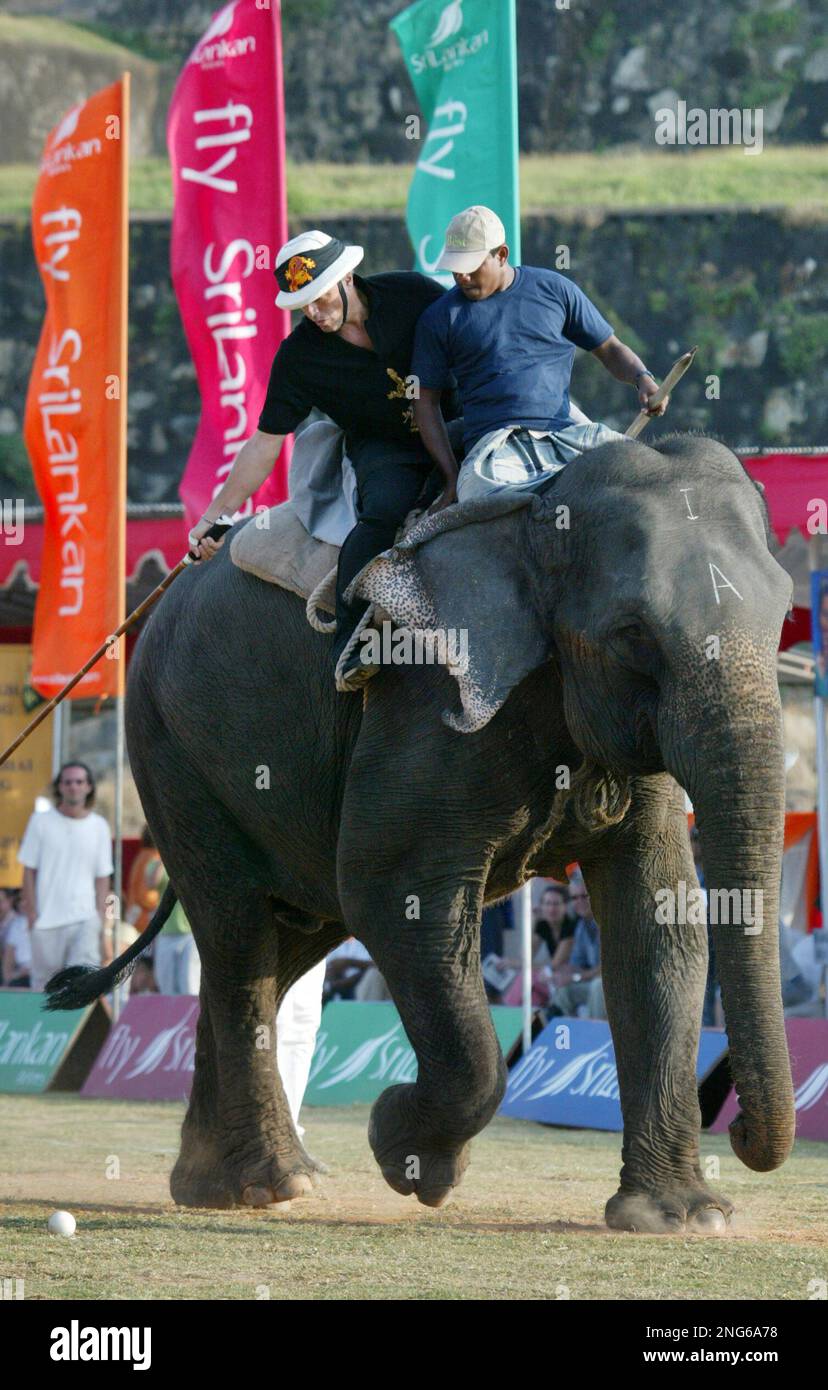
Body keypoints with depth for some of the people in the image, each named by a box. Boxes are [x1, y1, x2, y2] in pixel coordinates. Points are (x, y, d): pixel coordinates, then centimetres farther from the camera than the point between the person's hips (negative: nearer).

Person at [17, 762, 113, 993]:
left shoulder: (98, 826, 9)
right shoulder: (41, 821, 5)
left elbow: (102, 878, 10)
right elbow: (29, 871, 6)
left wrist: (101, 920, 3)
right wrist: (31, 913, -3)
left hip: (85, 918, 0)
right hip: (46, 920, 0)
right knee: (44, 983, 2)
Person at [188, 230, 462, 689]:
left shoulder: (411, 293, -5)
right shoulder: (299, 356, -4)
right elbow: (265, 443, 1)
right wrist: (217, 515, 0)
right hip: (382, 450, -3)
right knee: (384, 510, -35)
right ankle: (349, 646, -41)